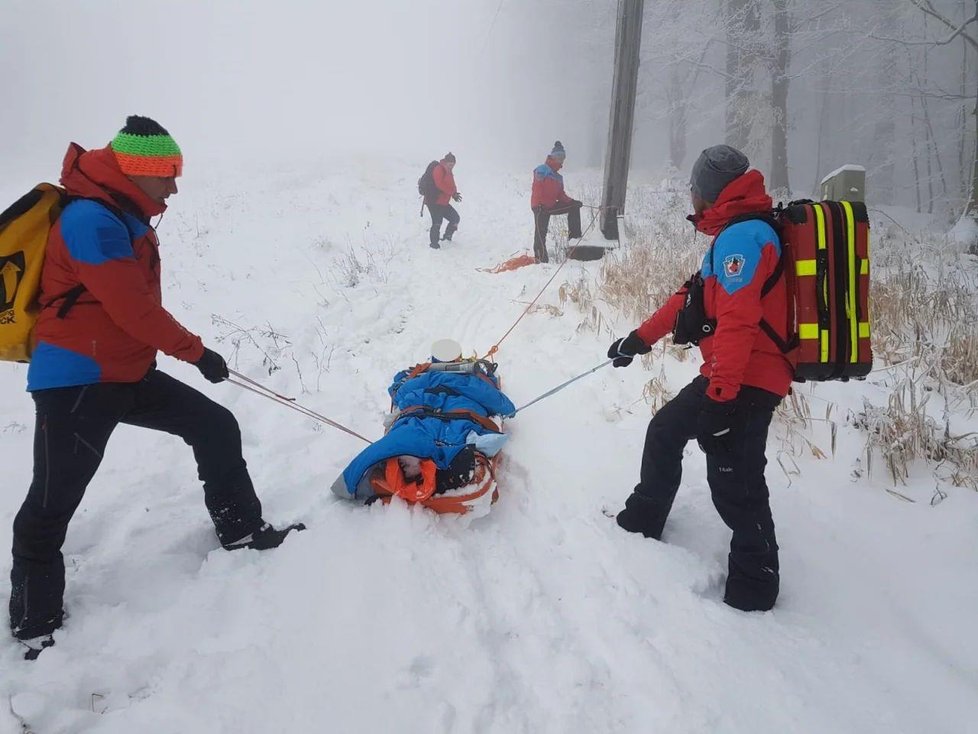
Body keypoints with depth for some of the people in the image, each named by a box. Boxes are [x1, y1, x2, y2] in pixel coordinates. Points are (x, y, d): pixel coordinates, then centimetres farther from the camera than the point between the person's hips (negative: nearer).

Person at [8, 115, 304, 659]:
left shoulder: (125, 217, 11)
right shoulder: (92, 219, -20)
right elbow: (133, 308, -22)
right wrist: (196, 352, -13)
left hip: (128, 372, 10)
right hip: (76, 383, -9)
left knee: (217, 428, 8)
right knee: (51, 503, -1)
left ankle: (241, 531, 21)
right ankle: (34, 623, 14)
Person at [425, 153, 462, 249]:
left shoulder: (449, 173, 17)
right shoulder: (439, 170, -12)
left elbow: (451, 186, 19)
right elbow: (440, 184, -25)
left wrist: (454, 194, -2)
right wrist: (453, 192, -21)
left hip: (443, 202, 9)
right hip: (434, 201, -9)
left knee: (455, 218, 8)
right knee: (437, 222, -12)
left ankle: (447, 237, 21)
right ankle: (433, 243, 1)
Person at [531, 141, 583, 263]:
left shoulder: (558, 177, 20)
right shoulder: (541, 170, -5)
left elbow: (560, 194, 18)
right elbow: (537, 189, -14)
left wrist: (572, 201, 1)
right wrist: (538, 205, -23)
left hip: (551, 205, 8)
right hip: (540, 206, -8)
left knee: (574, 206, 0)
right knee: (541, 232, -10)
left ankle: (574, 234, -2)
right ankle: (541, 258, -9)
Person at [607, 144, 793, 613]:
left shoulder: (742, 235, -15)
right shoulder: (739, 233, 19)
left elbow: (738, 321, -24)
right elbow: (692, 297, 24)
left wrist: (720, 392, -26)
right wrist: (641, 338, 26)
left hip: (745, 381, -11)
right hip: (731, 375, 11)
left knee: (734, 481, -3)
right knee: (665, 430, 17)